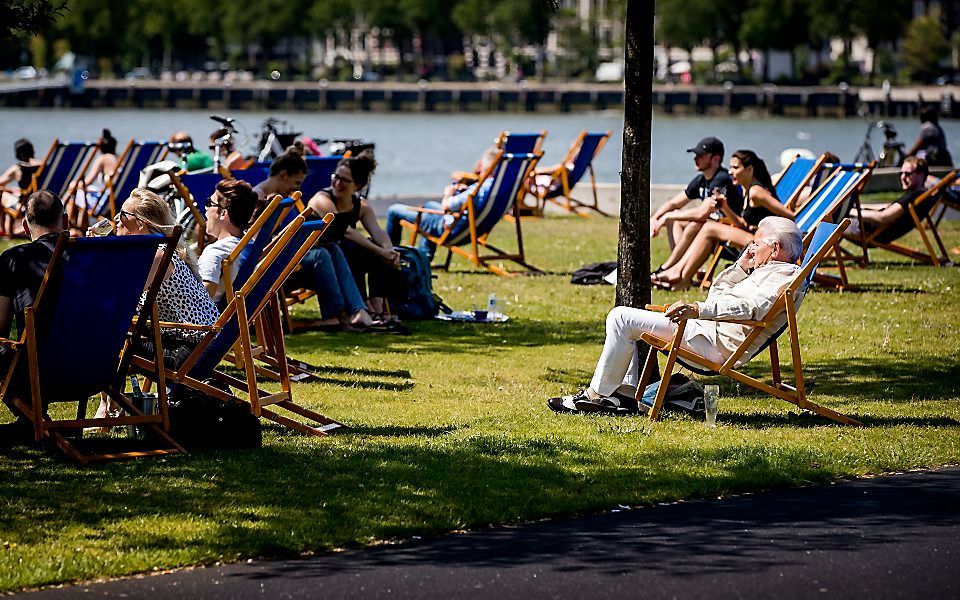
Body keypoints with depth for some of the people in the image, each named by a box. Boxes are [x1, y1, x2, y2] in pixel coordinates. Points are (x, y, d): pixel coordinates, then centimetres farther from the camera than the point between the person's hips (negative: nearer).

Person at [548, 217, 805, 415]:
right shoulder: (765, 272, 25)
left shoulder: (787, 275, -9)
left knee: (622, 318, -14)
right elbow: (716, 293, 31)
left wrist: (699, 309, -36)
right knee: (631, 322, 26)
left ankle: (597, 393, -8)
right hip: (707, 329, 12)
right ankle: (626, 394, 12)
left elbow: (750, 307, -27)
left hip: (719, 341, -12)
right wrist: (740, 267, 16)